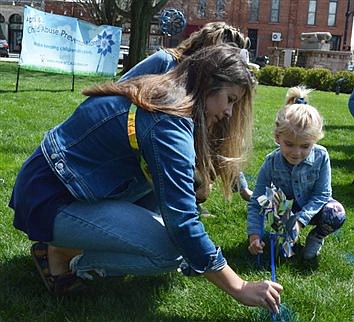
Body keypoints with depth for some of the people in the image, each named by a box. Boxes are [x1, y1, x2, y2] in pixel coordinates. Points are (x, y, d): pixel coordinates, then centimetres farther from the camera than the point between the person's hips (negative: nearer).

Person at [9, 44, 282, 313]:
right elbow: (182, 223, -26)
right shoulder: (168, 123, -24)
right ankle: (62, 253, -2)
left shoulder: (158, 93, 5)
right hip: (49, 202, -10)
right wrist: (240, 289, -18)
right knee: (171, 250, -19)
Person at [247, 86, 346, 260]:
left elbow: (322, 194, -18)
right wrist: (254, 235, -35)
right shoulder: (271, 163, -26)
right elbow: (255, 203, -21)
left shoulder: (321, 156, -26)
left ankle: (316, 236, 4)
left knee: (336, 214, -30)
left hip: (312, 207, 0)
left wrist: (301, 220, -31)